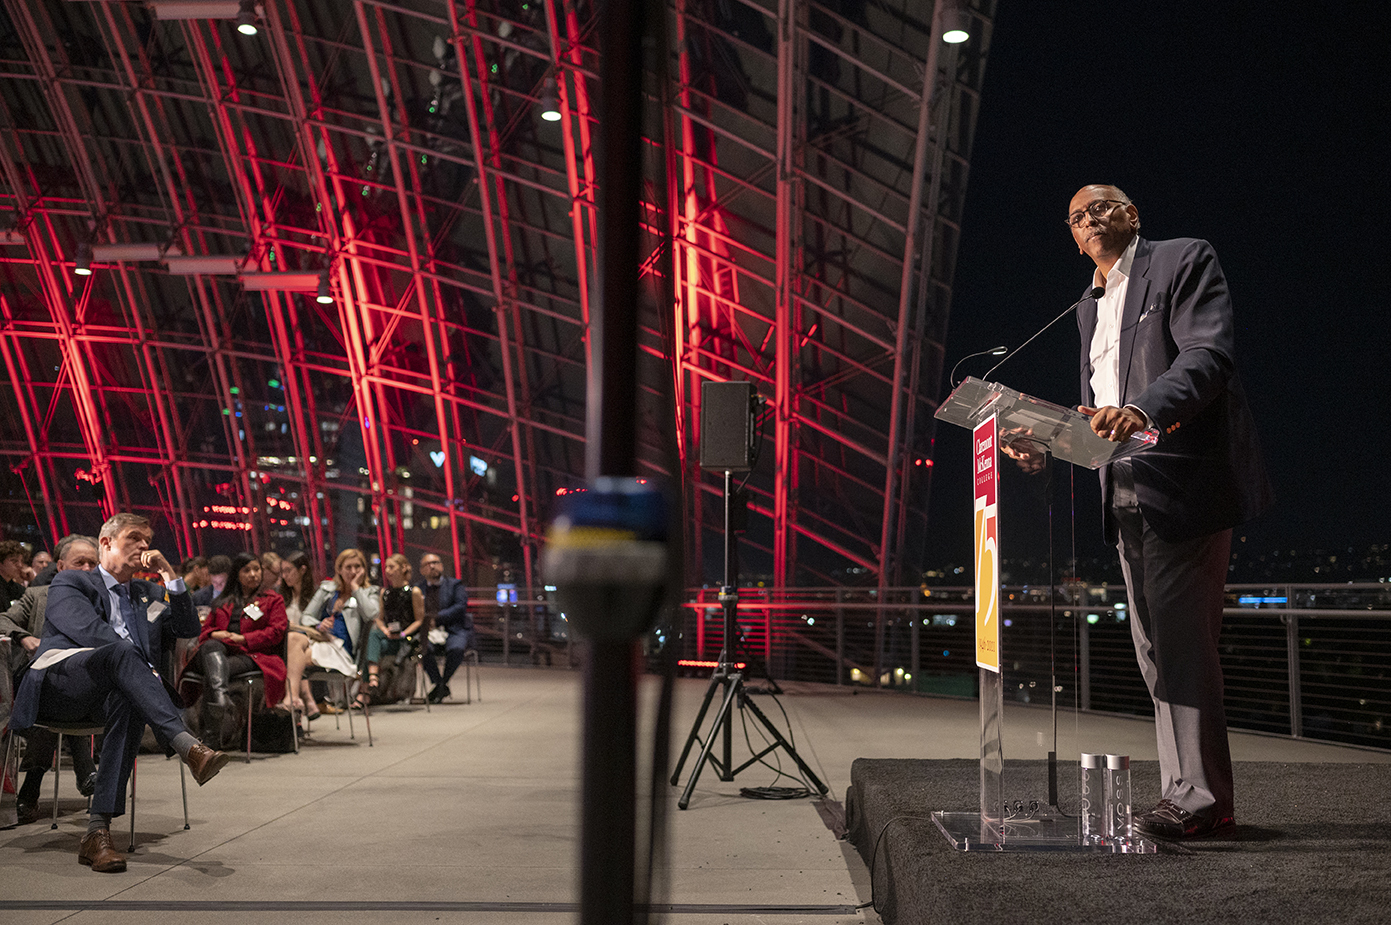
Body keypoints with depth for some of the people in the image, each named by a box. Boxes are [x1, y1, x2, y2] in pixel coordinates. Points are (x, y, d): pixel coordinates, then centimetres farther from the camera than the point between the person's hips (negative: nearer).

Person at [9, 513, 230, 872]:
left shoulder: (148, 594, 30)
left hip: (109, 693, 4)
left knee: (129, 702, -36)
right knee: (121, 651, -36)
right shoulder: (68, 583, 13)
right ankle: (189, 747, -56)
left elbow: (189, 628, 17)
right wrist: (144, 668, -15)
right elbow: (88, 631, -6)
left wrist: (170, 575, 10)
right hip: (58, 685, -4)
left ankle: (98, 832, -44)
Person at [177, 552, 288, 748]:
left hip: (251, 655, -2)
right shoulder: (222, 603, 33)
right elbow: (204, 632, 26)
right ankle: (222, 701, -62)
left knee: (211, 675, -35)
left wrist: (242, 638, -7)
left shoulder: (273, 600, 21)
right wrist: (215, 635, 0)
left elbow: (276, 633, 5)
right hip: (216, 651, 2)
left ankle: (211, 734, -43)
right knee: (211, 646, -39)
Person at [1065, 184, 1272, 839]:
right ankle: (1185, 792, 13)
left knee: (1183, 643, -11)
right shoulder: (1090, 307, 24)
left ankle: (1198, 796, -7)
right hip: (1127, 495, 8)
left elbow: (1208, 354, -15)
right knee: (1156, 650, 8)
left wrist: (1143, 410, -31)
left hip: (1182, 483, -8)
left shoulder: (1185, 261, 1)